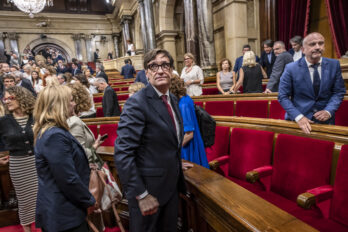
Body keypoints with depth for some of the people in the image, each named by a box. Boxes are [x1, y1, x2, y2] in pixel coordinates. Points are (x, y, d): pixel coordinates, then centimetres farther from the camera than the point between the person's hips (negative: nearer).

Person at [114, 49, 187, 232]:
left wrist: (176, 165, 14)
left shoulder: (173, 100, 5)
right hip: (148, 188, -7)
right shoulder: (137, 103, -20)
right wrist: (141, 195, -22)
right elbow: (123, 153, -24)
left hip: (172, 185, 8)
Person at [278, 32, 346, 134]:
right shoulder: (291, 68, -12)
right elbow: (283, 97, -11)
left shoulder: (334, 65, -3)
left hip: (325, 119, 3)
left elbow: (339, 91, 4)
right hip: (298, 119, -2)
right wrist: (298, 117, -21)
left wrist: (328, 111, -12)